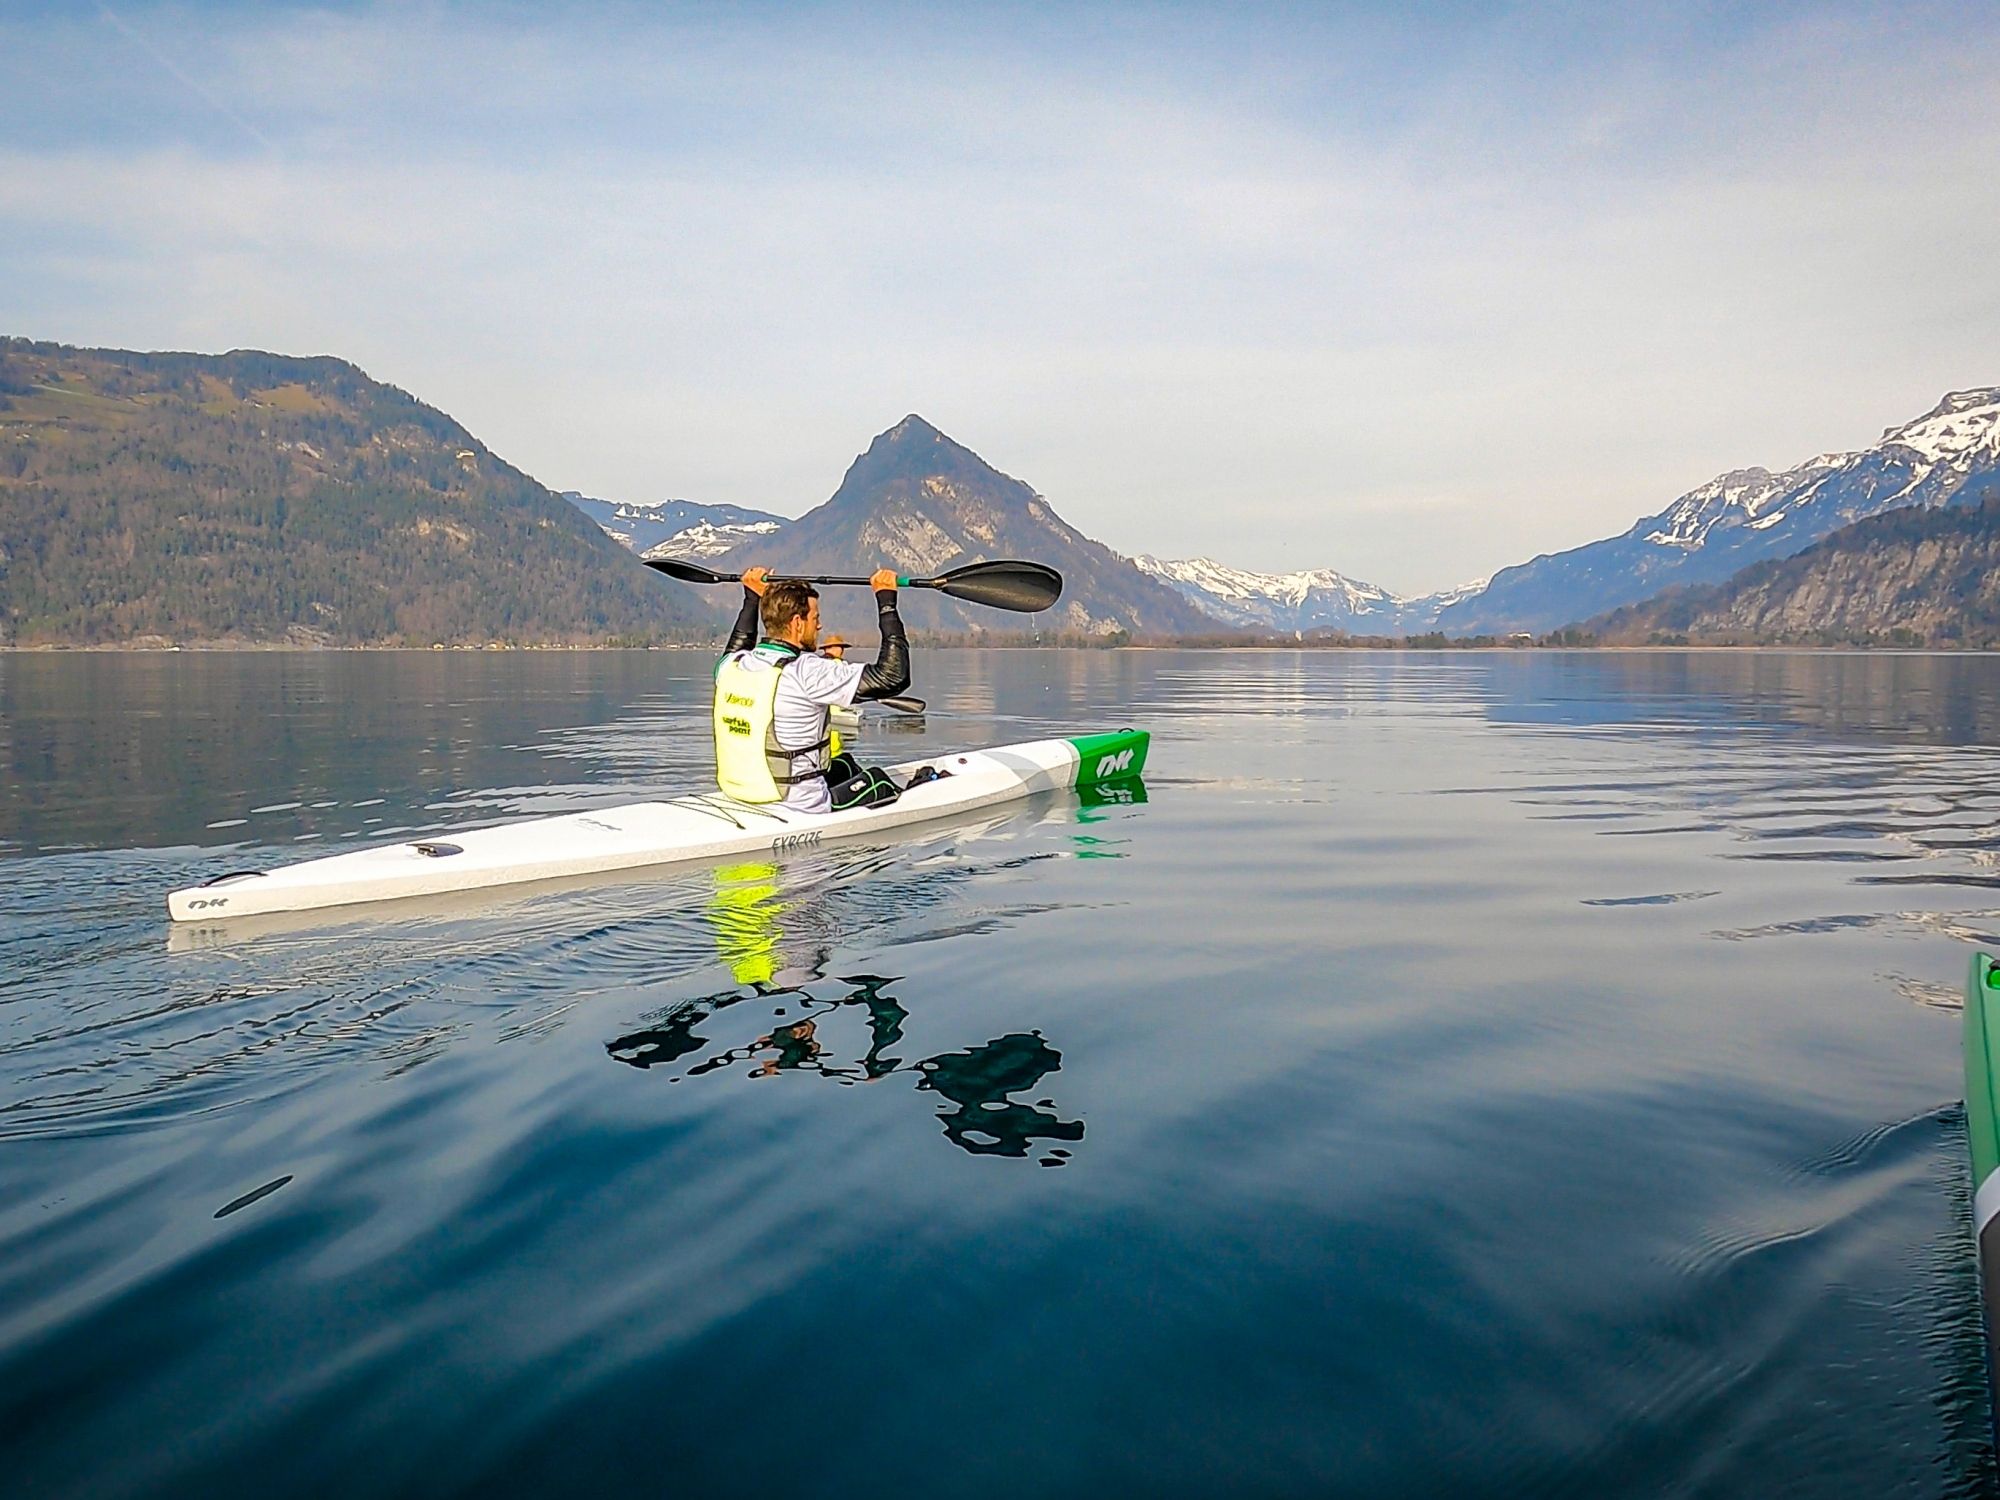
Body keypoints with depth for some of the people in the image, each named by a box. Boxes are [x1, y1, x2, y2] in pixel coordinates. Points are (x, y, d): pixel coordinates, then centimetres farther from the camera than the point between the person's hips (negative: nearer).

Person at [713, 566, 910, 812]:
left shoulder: (730, 666, -2)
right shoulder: (807, 673, -24)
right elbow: (892, 676, -23)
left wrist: (752, 597, 33)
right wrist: (886, 599, -15)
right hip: (799, 808, -8)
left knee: (844, 765, 29)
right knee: (879, 782, 18)